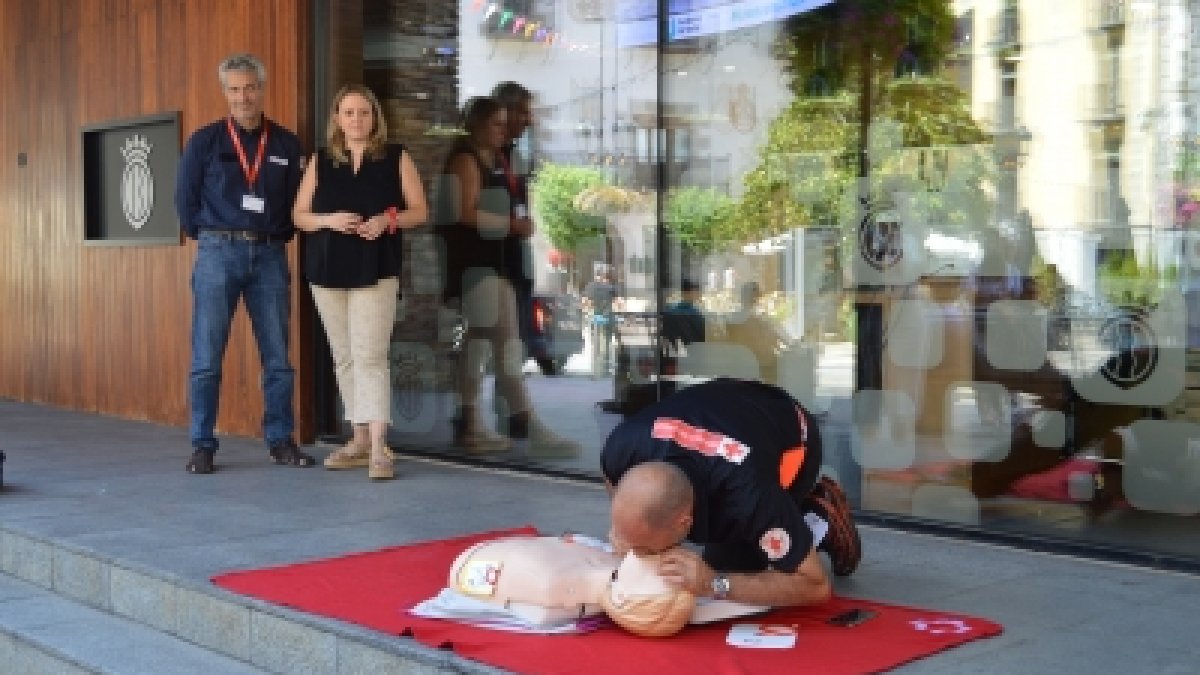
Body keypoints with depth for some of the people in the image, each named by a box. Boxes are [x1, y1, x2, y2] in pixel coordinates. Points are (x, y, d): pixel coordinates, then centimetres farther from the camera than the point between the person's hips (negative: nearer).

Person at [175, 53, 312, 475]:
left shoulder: (286, 145, 7)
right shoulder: (205, 141, 3)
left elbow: (296, 201, 13)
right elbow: (185, 198, 7)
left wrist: (276, 236, 5)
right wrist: (209, 238, 7)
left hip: (270, 254, 2)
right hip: (219, 253, -2)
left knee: (278, 356, 4)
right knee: (206, 357, -1)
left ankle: (280, 441, 14)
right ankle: (202, 446, 7)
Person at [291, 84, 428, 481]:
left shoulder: (396, 159, 6)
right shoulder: (320, 162, 11)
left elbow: (419, 211, 5)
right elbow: (299, 215, 10)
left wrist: (388, 220, -14)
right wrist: (329, 220, -10)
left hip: (376, 271, -3)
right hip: (327, 270, 4)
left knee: (369, 357, -14)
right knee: (344, 358, 8)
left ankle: (379, 448, -16)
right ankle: (359, 441, 18)